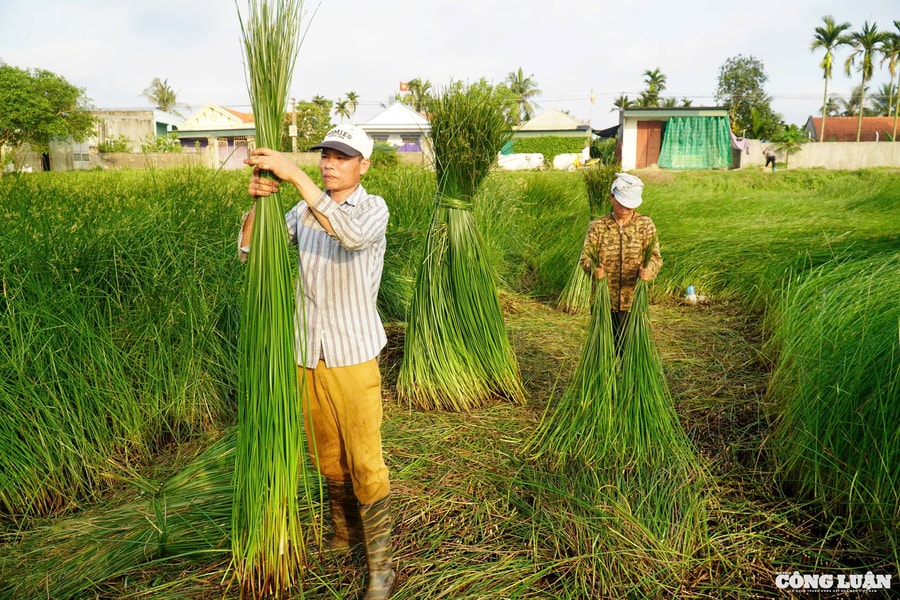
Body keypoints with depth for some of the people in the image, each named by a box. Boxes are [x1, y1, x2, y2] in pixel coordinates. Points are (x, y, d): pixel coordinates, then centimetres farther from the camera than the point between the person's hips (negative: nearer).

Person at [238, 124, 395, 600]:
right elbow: (251, 251, -2)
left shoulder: (373, 208, -6)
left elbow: (352, 235, -31)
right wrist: (257, 200, -21)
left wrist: (295, 175, -35)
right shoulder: (304, 211, 6)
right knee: (326, 454, 18)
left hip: (353, 355, -4)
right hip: (308, 353, 5)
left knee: (365, 462, -1)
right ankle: (344, 533, 40)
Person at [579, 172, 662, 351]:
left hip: (633, 300, 0)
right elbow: (586, 256, -7)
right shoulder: (597, 226, 1)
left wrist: (648, 269, -30)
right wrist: (594, 269, -30)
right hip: (604, 299, 0)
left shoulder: (645, 224, 2)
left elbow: (655, 256, -7)